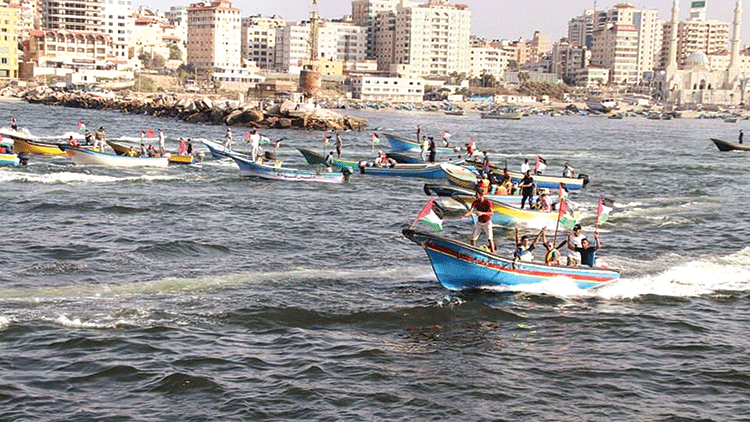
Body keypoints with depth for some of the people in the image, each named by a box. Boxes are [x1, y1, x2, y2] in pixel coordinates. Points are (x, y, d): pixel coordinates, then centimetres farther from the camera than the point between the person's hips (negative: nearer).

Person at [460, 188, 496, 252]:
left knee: (489, 238, -17)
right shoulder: (475, 202, -9)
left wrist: (482, 213, -40)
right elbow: (470, 211, -20)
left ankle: (493, 253, -12)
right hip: (479, 222, 4)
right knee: (473, 238, 2)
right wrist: (465, 215, -41)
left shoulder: (487, 202, -19)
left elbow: (491, 213, -24)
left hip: (487, 222, -4)